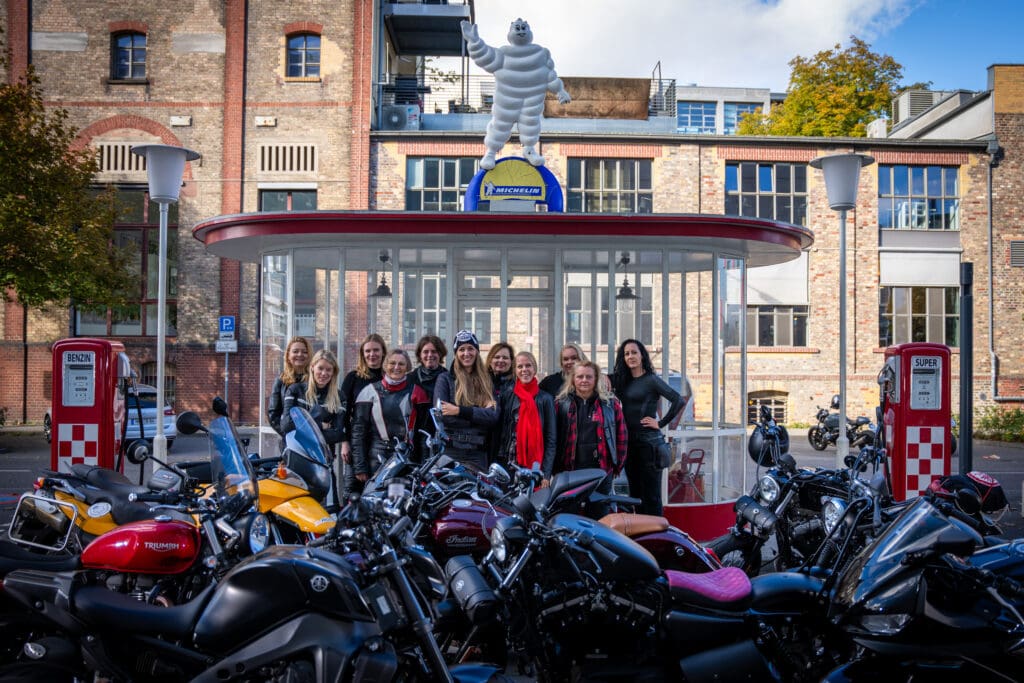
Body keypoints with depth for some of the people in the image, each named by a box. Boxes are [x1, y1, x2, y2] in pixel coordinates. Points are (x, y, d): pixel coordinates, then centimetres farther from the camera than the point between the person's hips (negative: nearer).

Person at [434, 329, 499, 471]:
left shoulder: (486, 381, 14)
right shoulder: (445, 379, 6)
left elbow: (493, 416, 0)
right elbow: (442, 415, -7)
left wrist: (460, 411, -10)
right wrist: (479, 416, -8)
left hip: (478, 453, 3)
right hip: (450, 451, -2)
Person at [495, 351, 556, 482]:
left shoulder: (546, 399, 2)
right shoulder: (508, 397, 7)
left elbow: (551, 439, 1)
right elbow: (500, 433, 10)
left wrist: (546, 474, -7)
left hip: (536, 466, -2)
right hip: (508, 466, 2)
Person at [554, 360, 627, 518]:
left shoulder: (611, 403, 6)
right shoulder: (561, 403, 5)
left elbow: (621, 436, 7)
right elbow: (554, 436, 2)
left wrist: (618, 465, 4)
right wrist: (556, 467, -3)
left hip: (601, 469, 0)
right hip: (569, 470, 0)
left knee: (599, 516, 5)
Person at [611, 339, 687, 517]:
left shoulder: (651, 380, -7)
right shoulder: (622, 380, 12)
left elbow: (679, 401, -14)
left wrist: (661, 423, -11)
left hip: (648, 442, -7)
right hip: (629, 442, 7)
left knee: (651, 495, -4)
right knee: (635, 492, 13)